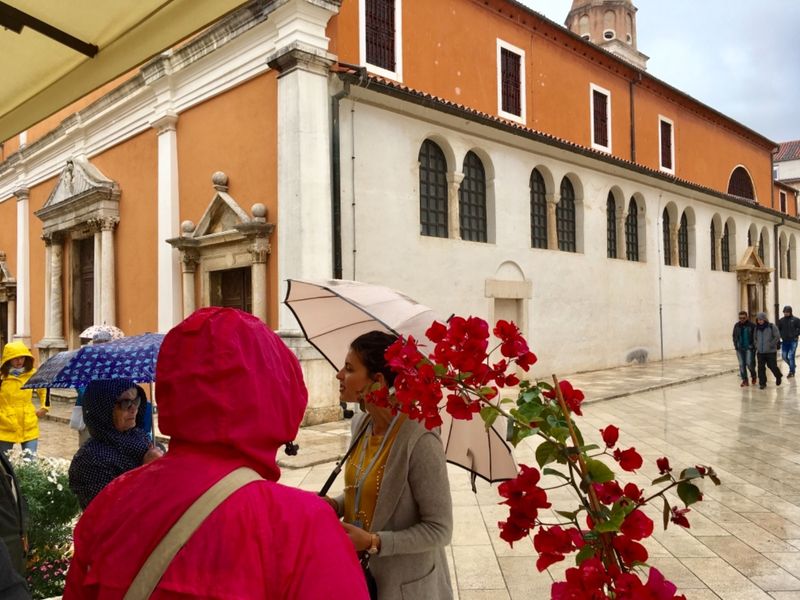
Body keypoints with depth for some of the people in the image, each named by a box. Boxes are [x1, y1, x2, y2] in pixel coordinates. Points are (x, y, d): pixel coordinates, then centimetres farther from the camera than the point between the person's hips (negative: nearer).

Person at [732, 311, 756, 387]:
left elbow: (755, 336, -6)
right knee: (742, 364, 4)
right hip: (740, 348, 4)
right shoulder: (737, 326, 7)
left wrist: (753, 346, -11)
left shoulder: (752, 325, -7)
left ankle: (753, 376, 19)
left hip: (749, 348, -4)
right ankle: (744, 380, 11)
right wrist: (736, 345, 7)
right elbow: (734, 336, 16)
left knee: (749, 363, -9)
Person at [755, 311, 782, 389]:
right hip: (760, 352, 4)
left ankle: (778, 377, 33)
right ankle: (762, 383, 8)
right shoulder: (757, 328, 7)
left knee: (772, 366, 3)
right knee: (761, 367, 0)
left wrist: (771, 345, -14)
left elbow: (777, 337, -8)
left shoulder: (772, 326, -7)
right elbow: (755, 338, 19)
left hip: (771, 351, -4)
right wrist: (756, 345, 4)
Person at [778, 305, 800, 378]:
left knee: (791, 356, -7)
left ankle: (792, 371, 6)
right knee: (784, 356, 7)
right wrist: (780, 336, -1)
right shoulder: (781, 320, 4)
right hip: (784, 341, 4)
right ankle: (792, 367, 32)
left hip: (793, 341, -4)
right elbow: (778, 329, 11)